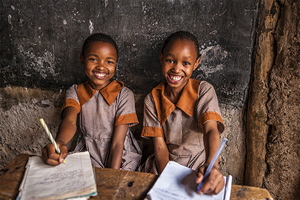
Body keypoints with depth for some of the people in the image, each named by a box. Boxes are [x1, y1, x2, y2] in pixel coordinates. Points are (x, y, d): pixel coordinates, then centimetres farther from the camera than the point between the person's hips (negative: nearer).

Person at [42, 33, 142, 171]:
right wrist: (59, 143, -43)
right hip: (87, 155, 2)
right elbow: (70, 120, -22)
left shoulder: (124, 95, -9)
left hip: (121, 159, -2)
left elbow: (117, 142, -13)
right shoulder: (75, 92, 0)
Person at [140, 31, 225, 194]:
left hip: (198, 166, -1)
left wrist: (211, 165, -45)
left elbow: (211, 129, -26)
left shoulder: (204, 91, -10)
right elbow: (160, 146, -7)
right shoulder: (152, 100, -5)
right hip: (164, 164, 2)